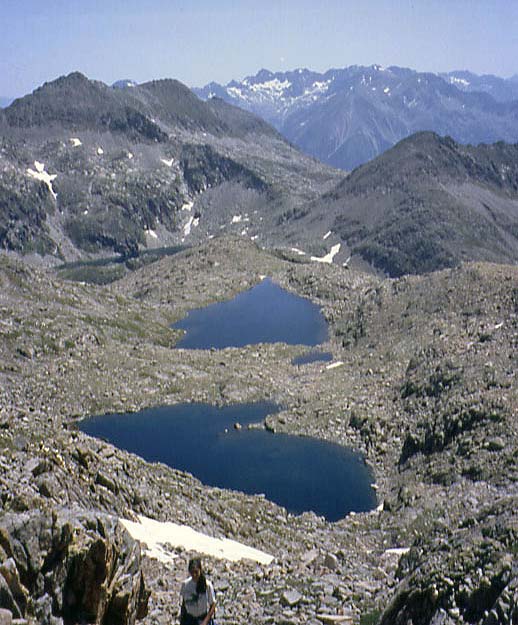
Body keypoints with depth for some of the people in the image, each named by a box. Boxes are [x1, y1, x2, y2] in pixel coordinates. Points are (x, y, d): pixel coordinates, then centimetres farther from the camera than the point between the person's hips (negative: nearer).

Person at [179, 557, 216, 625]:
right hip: (189, 619, 3)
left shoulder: (207, 585, -14)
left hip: (203, 619, -3)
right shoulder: (185, 584, -6)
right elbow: (182, 604, 5)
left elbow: (213, 605, -8)